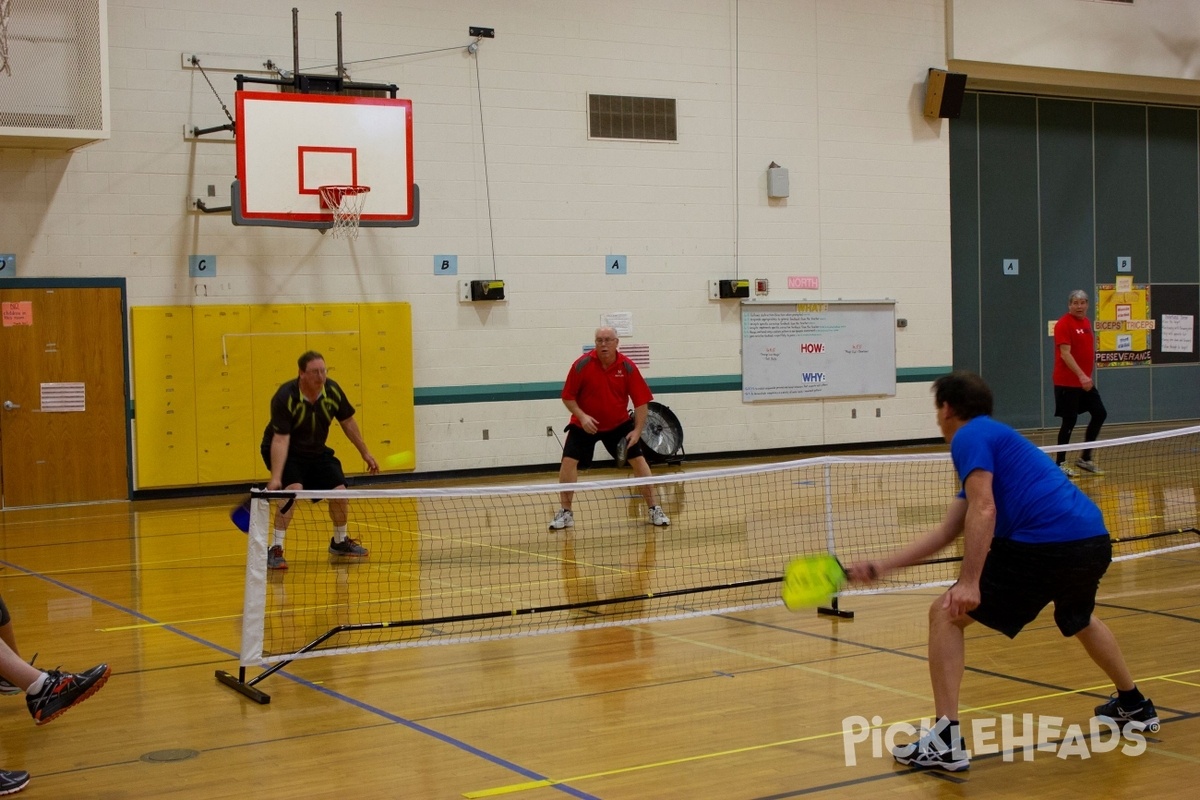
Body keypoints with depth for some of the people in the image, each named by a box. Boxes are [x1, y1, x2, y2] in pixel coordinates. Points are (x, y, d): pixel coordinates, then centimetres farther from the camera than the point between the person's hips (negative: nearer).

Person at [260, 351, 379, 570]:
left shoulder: (332, 390, -16)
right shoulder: (285, 397, -31)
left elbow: (347, 422, 1)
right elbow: (280, 439, -36)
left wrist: (365, 453, 7)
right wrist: (276, 477, -44)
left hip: (316, 451, 5)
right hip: (285, 452, -5)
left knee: (339, 490, -1)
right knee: (293, 490, -28)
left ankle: (339, 542, 26)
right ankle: (275, 549, -21)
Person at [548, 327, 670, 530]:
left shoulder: (628, 367, -14)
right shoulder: (582, 365, -17)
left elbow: (641, 401, -10)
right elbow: (568, 397, -9)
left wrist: (637, 430, -17)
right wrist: (582, 416, -24)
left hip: (619, 424, 1)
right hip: (585, 424, -1)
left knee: (638, 459, -4)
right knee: (569, 461, -14)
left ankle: (654, 510, 9)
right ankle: (565, 513, 0)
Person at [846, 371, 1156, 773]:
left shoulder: (970, 437, 1)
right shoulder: (997, 438, 28)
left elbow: (983, 510, -16)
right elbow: (946, 532, 25)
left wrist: (970, 582, -21)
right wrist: (879, 567, 24)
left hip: (1044, 545, -9)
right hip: (1095, 541, 10)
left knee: (945, 615, -1)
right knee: (1080, 619, 40)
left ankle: (946, 742, -6)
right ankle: (1134, 706, 55)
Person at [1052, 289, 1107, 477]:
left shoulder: (1086, 322, 11)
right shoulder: (1064, 324, -14)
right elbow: (1065, 354, -22)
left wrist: (1087, 376, 18)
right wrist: (1081, 375, -30)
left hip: (1084, 381, 9)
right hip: (1067, 382, -9)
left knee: (1099, 414, 8)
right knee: (1070, 421, -5)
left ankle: (1085, 458, 19)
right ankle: (1060, 464, 7)